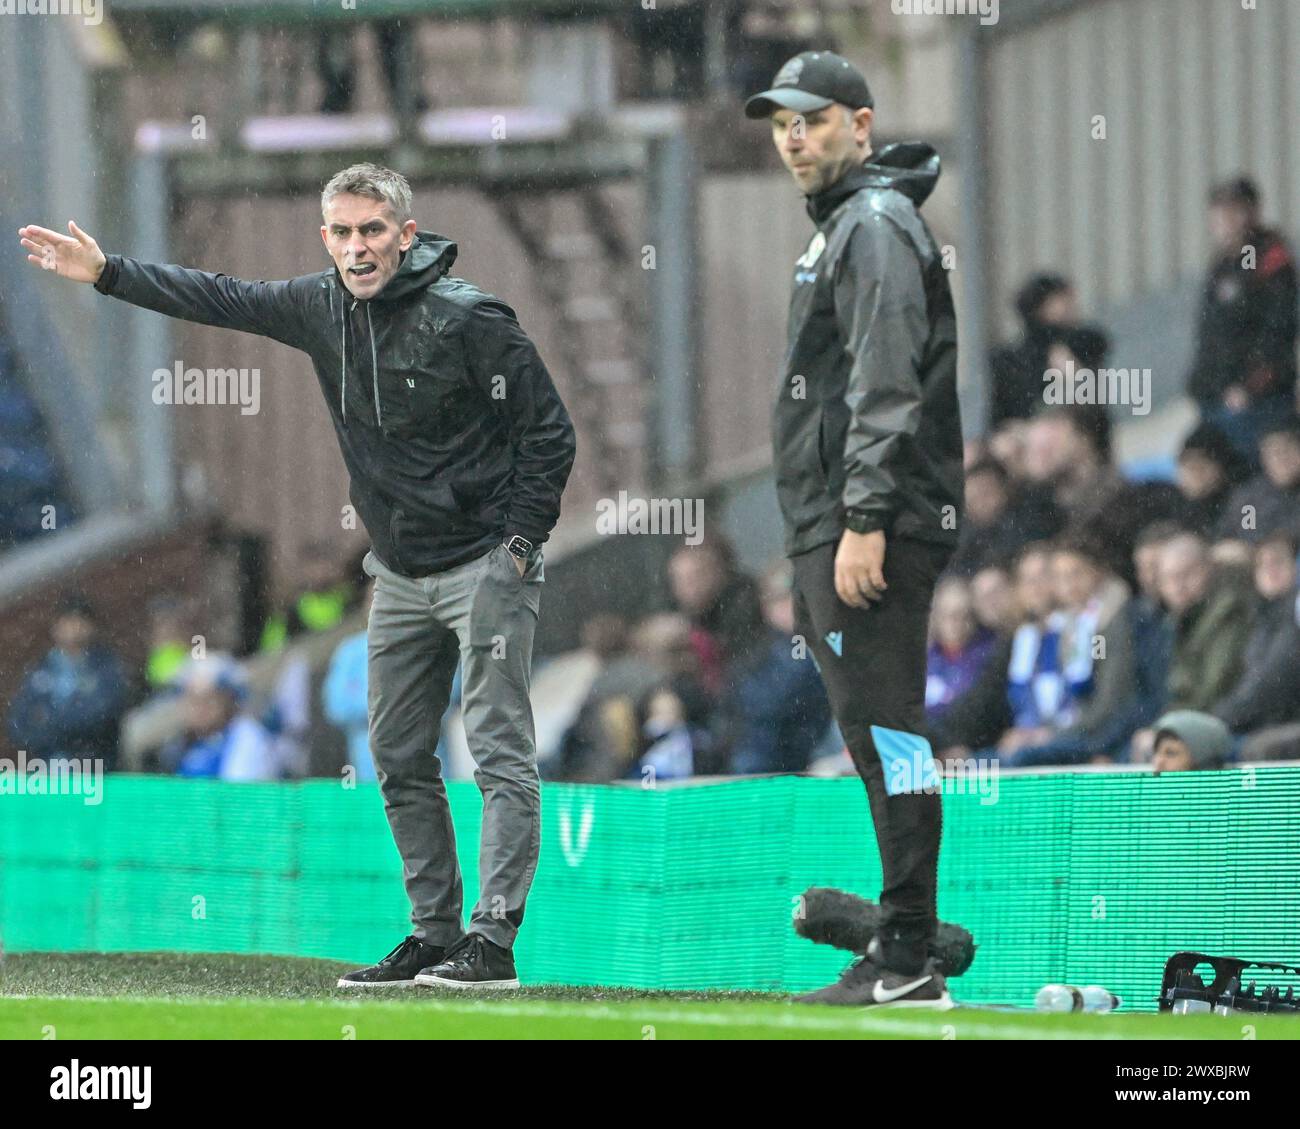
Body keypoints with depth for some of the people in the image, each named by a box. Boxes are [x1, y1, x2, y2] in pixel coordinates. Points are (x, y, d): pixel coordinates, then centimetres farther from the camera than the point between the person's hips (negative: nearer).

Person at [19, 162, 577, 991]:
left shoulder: (466, 317, -16)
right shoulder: (323, 310, 2)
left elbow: (550, 432, -12)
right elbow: (220, 300, 14)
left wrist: (519, 544, -13)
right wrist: (106, 272, 13)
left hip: (485, 565, -8)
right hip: (401, 575, 8)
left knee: (501, 752, -10)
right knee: (399, 760, 8)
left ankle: (493, 941, -16)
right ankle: (435, 936, 13)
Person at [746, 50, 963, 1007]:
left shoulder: (876, 225, -9)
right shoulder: (843, 227, 24)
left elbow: (887, 387, -18)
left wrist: (866, 518, -24)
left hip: (875, 529, -11)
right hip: (834, 531, 11)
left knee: (884, 728, -13)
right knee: (879, 734, 10)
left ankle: (909, 957, -15)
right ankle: (905, 951, 13)